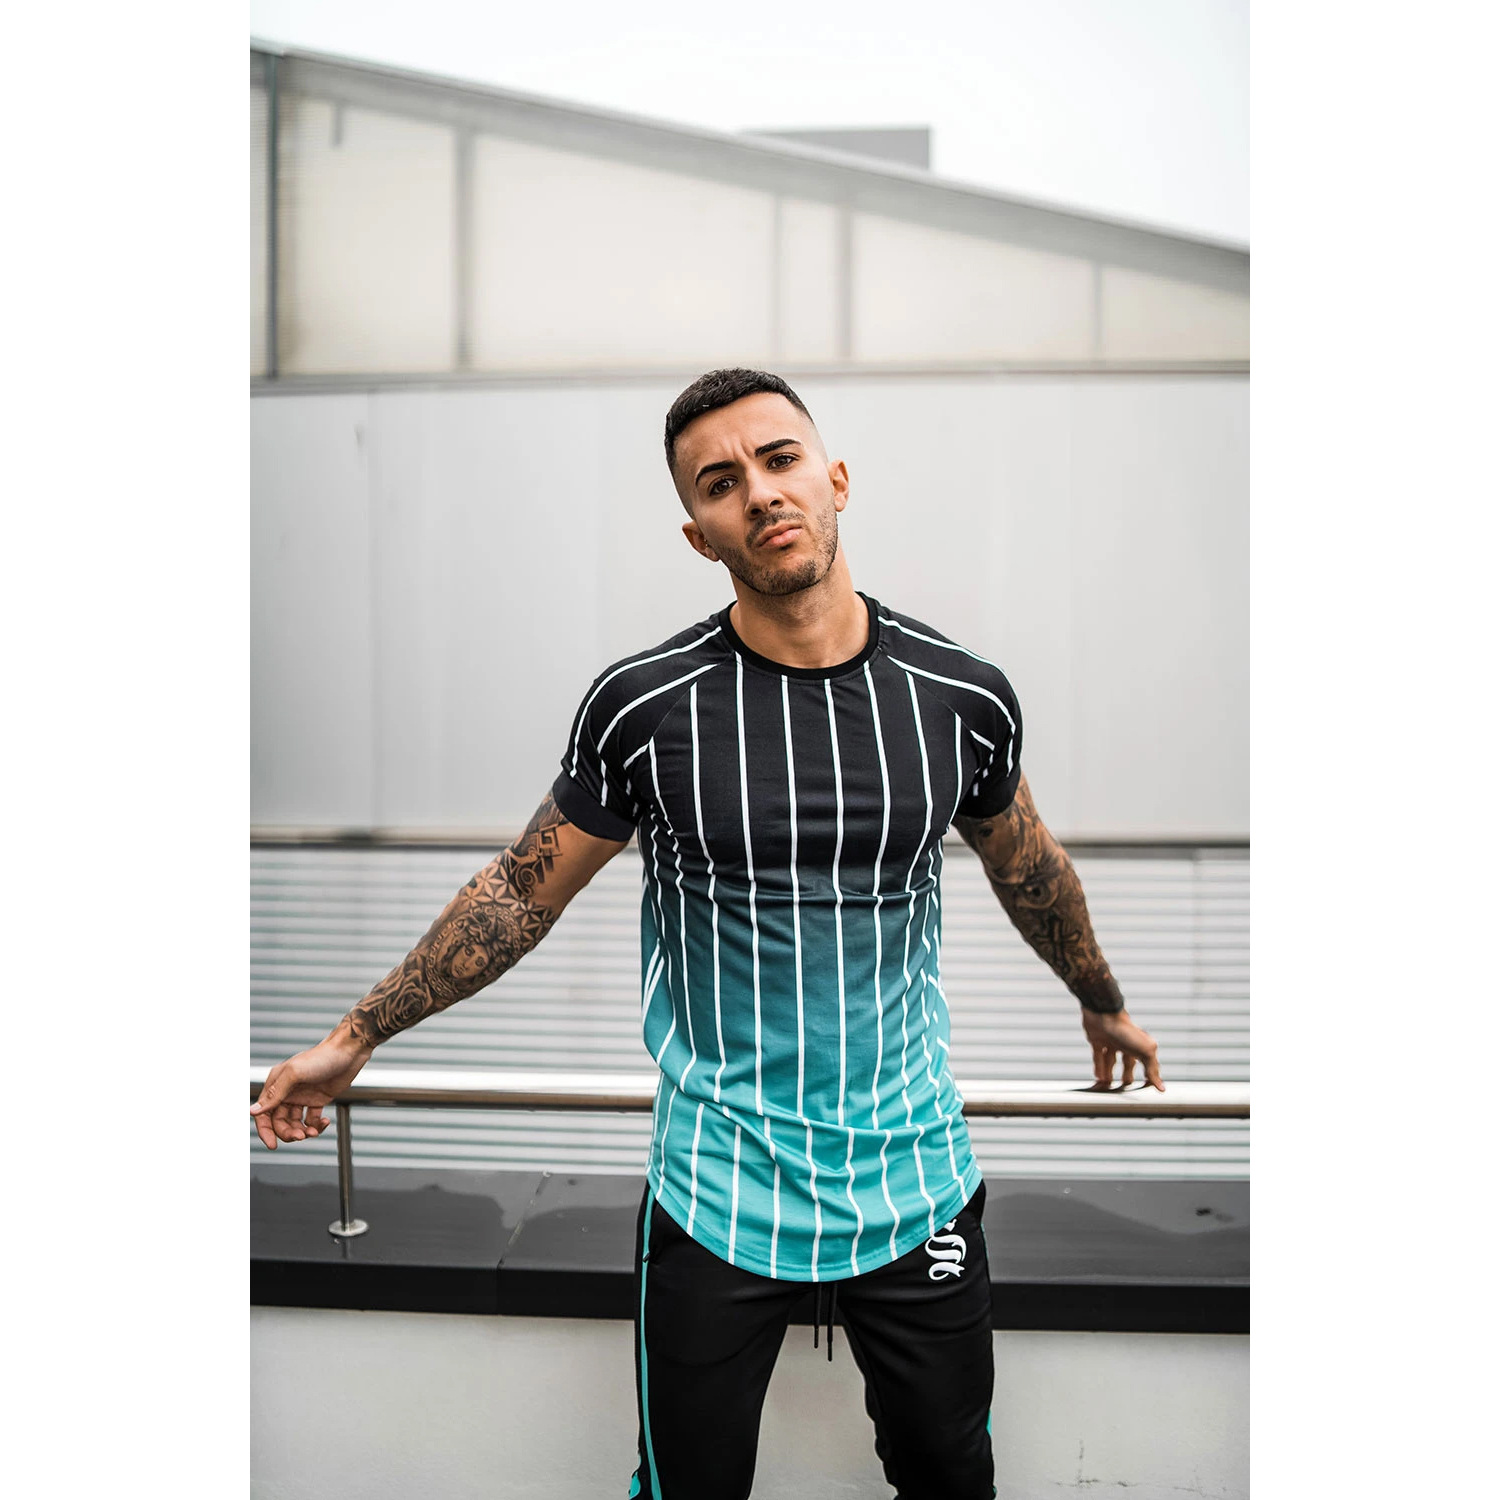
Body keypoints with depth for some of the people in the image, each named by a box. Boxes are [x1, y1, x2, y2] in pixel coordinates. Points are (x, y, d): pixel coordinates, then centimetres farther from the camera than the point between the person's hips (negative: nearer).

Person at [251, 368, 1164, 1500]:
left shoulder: (963, 698, -6)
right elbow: (521, 896, 0)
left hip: (916, 1173, 2)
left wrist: (1105, 1004, 28)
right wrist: (355, 1040, 5)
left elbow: (1029, 868, 13)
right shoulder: (646, 706, -12)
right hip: (720, 1191, -1)